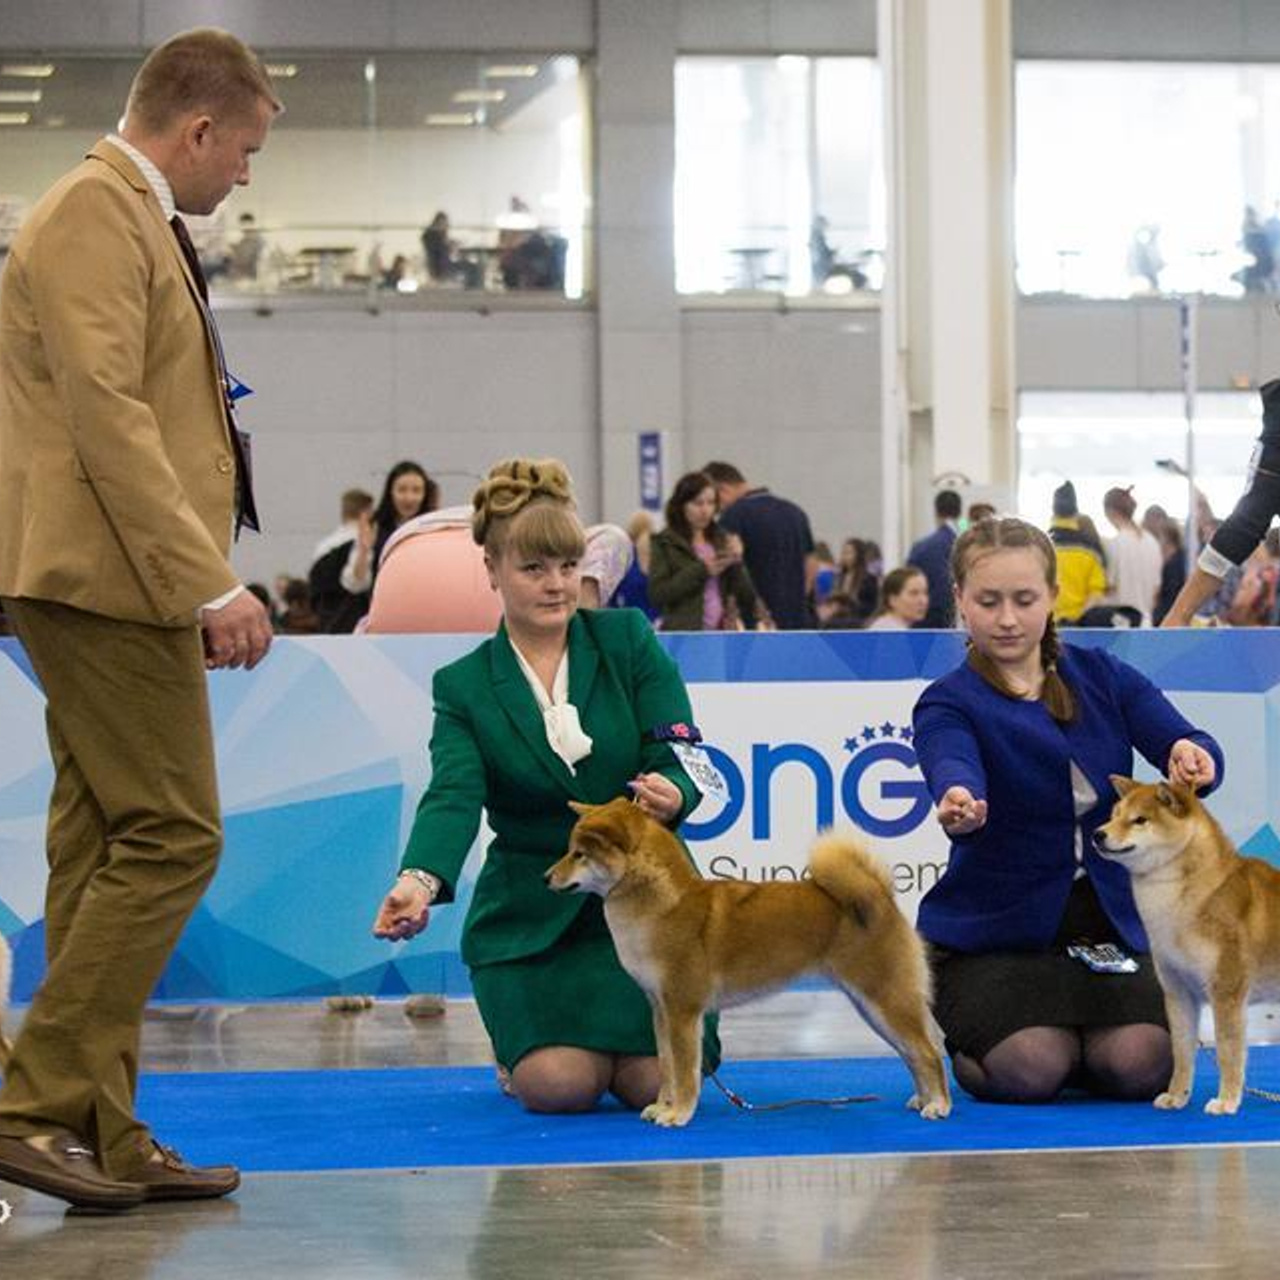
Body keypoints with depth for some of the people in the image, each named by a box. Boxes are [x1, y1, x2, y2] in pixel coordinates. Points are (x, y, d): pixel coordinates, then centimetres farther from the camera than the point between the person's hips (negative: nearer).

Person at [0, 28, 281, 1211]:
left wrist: (201, 582, 16)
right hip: (107, 578, -11)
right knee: (171, 837, -11)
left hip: (110, 589, 11)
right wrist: (208, 583, -21)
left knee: (107, 848, 9)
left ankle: (102, 1135, 12)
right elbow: (107, 415, -20)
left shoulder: (132, 218, 21)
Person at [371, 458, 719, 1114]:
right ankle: (520, 1042, 15)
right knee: (561, 1086, -22)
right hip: (531, 910, -1)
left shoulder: (628, 640, 1)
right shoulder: (463, 687, 0)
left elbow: (681, 758, -5)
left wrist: (672, 795, -32)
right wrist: (420, 880, -38)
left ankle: (619, 1031, 19)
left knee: (655, 1083, -17)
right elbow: (452, 795, -16)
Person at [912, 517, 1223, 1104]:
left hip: (1108, 921, 3)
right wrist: (958, 803, -56)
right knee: (1031, 1071, -28)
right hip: (993, 931, -3)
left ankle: (1075, 1039, 12)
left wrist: (1193, 756, -35)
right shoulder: (948, 703, -7)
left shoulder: (1103, 676, 4)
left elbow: (1188, 746, -9)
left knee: (1139, 1065, -23)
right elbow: (951, 764, -31)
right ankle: (969, 1048, 8)